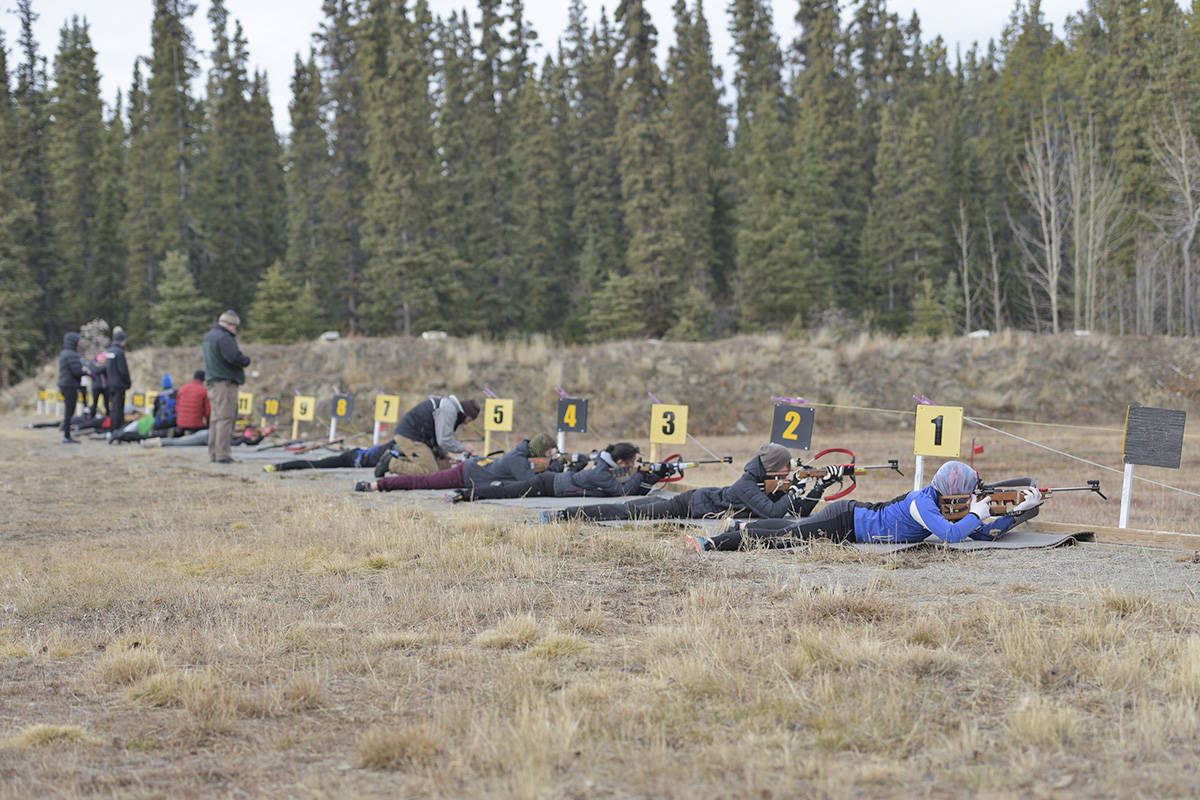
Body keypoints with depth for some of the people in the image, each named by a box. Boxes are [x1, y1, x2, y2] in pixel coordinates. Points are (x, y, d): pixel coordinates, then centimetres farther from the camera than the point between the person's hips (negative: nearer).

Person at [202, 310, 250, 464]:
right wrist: (246, 360, -3)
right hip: (225, 383, -10)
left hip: (213, 383, 10)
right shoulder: (224, 338, -15)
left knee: (216, 419, 14)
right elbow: (235, 357, -24)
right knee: (225, 418, -9)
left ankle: (213, 453, 17)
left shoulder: (209, 336, 18)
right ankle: (222, 455, -11)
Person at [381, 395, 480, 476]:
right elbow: (444, 440, -19)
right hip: (409, 437, -11)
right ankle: (391, 464, -12)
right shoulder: (448, 410, -15)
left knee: (444, 466, 8)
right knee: (430, 472, -18)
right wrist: (462, 449, -4)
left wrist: (444, 454, 13)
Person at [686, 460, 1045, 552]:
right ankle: (713, 542, -3)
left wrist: (1017, 514, -8)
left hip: (857, 516, 8)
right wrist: (977, 513, -25)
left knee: (793, 529, 24)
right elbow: (952, 535, -42)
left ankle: (740, 526, 40)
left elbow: (984, 533, 3)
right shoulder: (924, 504, -27)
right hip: (846, 521, -8)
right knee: (785, 536, -7)